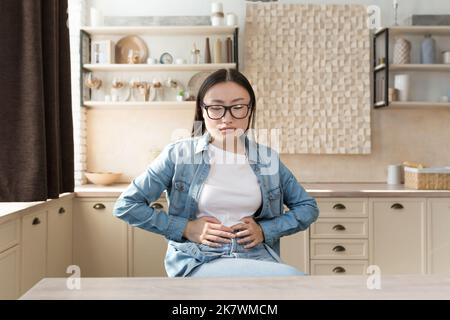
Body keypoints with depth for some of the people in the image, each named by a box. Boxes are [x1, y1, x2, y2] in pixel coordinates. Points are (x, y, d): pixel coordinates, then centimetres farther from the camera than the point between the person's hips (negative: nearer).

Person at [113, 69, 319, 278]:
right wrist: (186, 228, -8)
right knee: (292, 276, -27)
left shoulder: (268, 159, 8)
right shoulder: (179, 154, -1)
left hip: (257, 257, 5)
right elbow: (126, 205, 0)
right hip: (199, 261, -4)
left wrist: (264, 230, -1)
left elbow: (308, 207, 16)